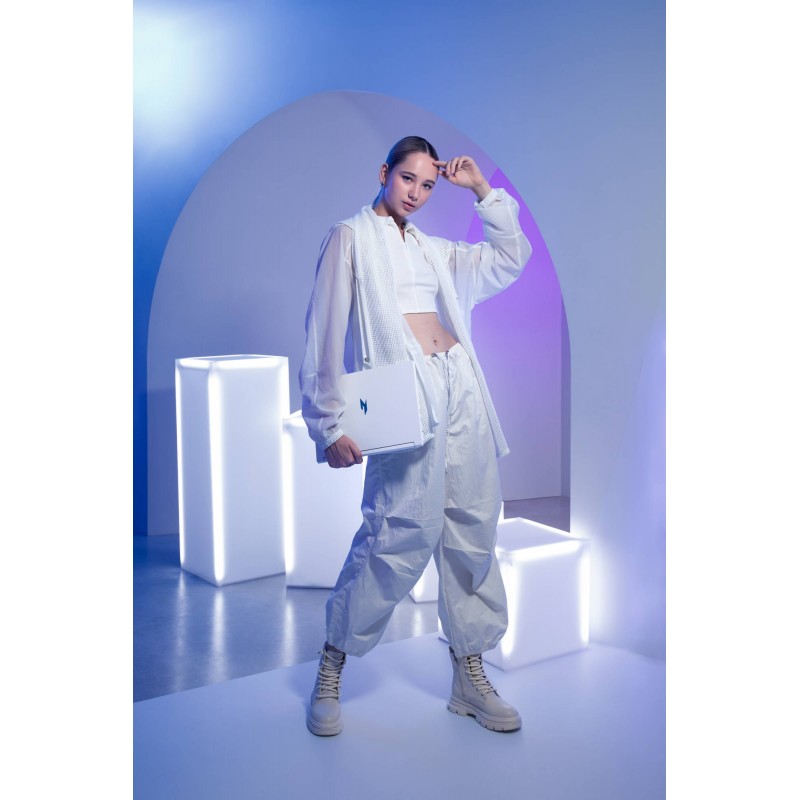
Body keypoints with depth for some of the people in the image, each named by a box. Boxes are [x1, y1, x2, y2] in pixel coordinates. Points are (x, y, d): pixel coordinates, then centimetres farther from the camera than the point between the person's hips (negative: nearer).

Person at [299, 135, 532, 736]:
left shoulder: (436, 251, 24)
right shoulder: (350, 238, 8)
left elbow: (512, 259, 25)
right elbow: (325, 333, 0)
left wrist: (482, 190, 19)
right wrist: (329, 424, -8)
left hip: (461, 389, 6)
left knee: (475, 530, 4)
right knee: (404, 531, -14)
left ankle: (470, 675, 14)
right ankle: (331, 668, 4)